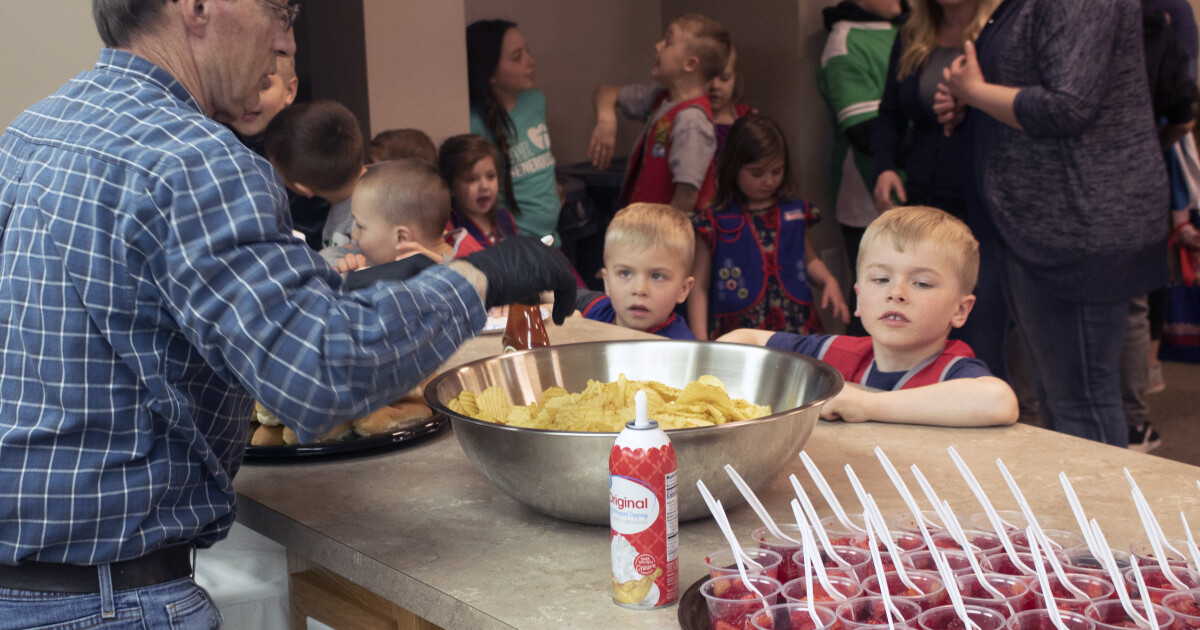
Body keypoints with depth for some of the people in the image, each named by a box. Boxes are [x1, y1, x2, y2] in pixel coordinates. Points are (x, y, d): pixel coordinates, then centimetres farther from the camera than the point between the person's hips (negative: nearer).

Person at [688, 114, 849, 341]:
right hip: (737, 333, -3)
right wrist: (700, 341, -6)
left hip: (796, 328, 3)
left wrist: (829, 281, 8)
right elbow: (699, 288, 3)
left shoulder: (795, 212, 12)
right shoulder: (714, 222, 1)